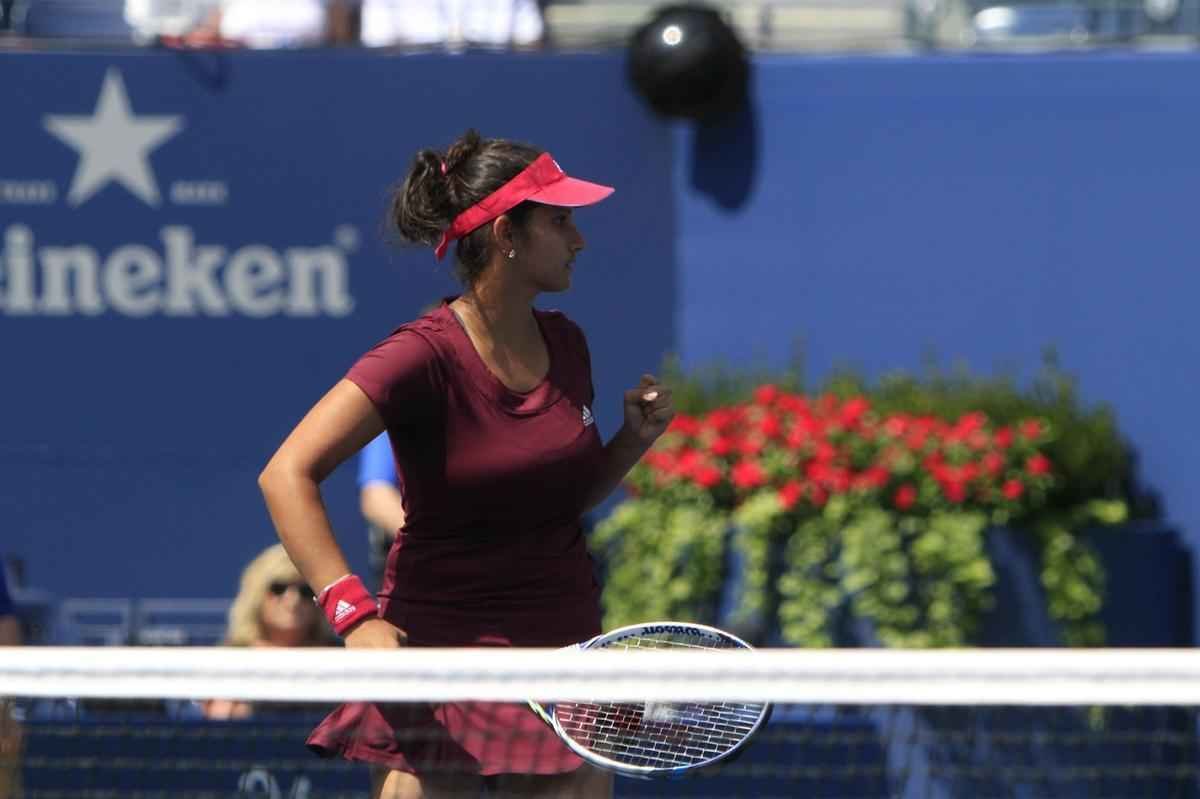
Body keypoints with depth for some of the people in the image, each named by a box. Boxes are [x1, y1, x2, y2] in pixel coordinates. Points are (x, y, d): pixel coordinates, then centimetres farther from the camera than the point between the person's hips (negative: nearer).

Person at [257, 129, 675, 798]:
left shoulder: (565, 344, 7)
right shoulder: (426, 356, -15)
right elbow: (287, 475, -23)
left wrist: (636, 439, 2)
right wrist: (353, 613, -31)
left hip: (567, 643, 6)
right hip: (443, 648, -6)